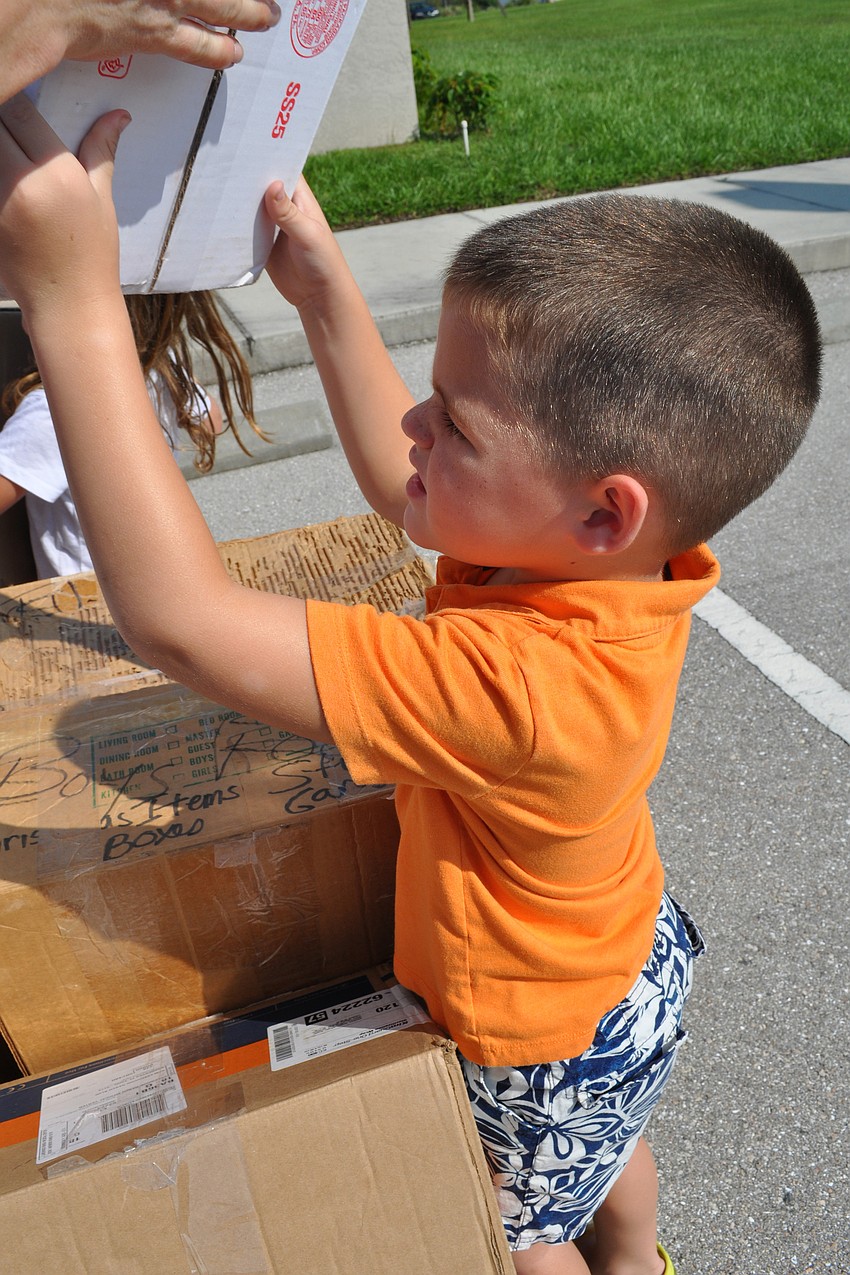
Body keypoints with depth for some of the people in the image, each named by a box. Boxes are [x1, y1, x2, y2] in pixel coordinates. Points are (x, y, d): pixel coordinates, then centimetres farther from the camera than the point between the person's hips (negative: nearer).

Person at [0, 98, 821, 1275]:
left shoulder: (516, 683, -48)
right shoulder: (622, 562, -22)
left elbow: (181, 619, -49)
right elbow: (399, 485, -7)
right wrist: (323, 286, -9)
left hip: (540, 1041, -7)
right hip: (625, 966, 8)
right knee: (604, 1149, 40)